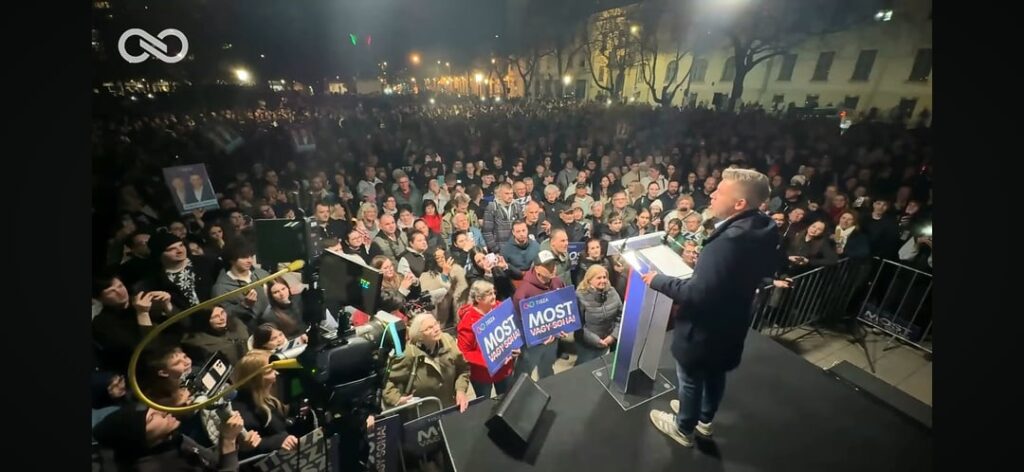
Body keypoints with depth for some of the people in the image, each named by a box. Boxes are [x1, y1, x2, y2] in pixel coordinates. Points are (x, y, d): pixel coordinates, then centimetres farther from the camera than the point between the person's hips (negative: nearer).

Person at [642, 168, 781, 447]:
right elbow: (768, 269, 12)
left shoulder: (729, 240, -36)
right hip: (730, 322, 9)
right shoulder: (764, 231, -6)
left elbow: (697, 293, -35)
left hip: (704, 327, -8)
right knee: (715, 374, 29)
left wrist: (658, 280, -21)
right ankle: (704, 419, 53)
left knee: (691, 379, 16)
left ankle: (683, 428, 40)